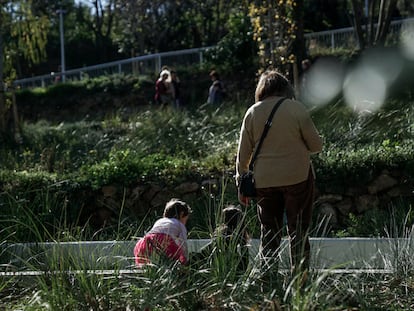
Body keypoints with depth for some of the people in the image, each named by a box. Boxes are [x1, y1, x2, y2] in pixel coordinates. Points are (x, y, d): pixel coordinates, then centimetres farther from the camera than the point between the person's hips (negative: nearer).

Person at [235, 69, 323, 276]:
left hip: (264, 181, 2)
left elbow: (243, 153, 4)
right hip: (297, 179, -2)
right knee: (298, 232, 7)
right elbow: (316, 146, -2)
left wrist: (241, 183, 13)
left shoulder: (252, 113, 0)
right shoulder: (296, 108, -7)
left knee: (269, 232, 12)